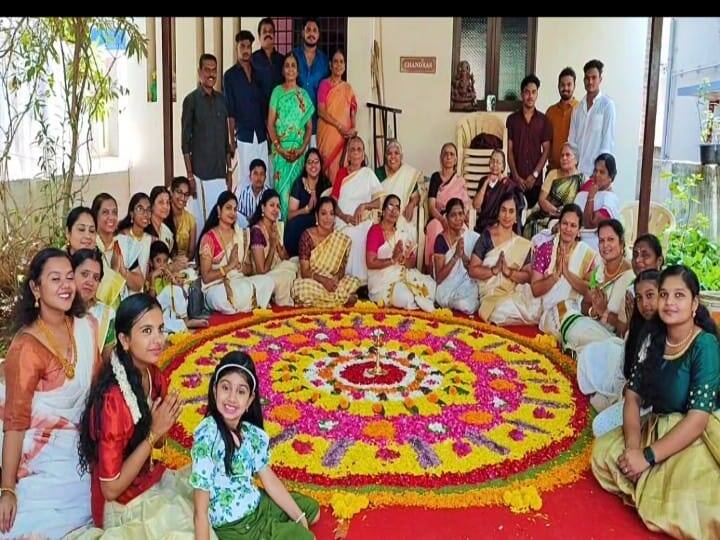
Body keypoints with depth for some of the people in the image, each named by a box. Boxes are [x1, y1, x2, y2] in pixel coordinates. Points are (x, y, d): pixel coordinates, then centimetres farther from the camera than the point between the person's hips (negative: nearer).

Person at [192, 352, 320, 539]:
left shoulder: (252, 433, -8)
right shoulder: (207, 437, -29)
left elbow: (270, 480, 4)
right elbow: (201, 511, -25)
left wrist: (299, 518, 5)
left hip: (257, 504, 7)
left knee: (312, 509, 22)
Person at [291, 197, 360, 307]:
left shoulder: (343, 240, -3)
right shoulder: (307, 236, -11)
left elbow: (342, 269, 0)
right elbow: (305, 272, -12)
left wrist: (335, 279, -24)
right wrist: (323, 280, -30)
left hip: (332, 282, 2)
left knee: (354, 282, -24)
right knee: (302, 289, -36)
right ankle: (345, 298, -16)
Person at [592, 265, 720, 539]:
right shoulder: (653, 338, 1)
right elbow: (633, 395, 0)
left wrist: (648, 456, -26)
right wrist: (633, 445, -17)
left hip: (696, 437, -7)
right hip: (657, 428, 7)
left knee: (676, 512, -24)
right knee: (603, 451, -7)